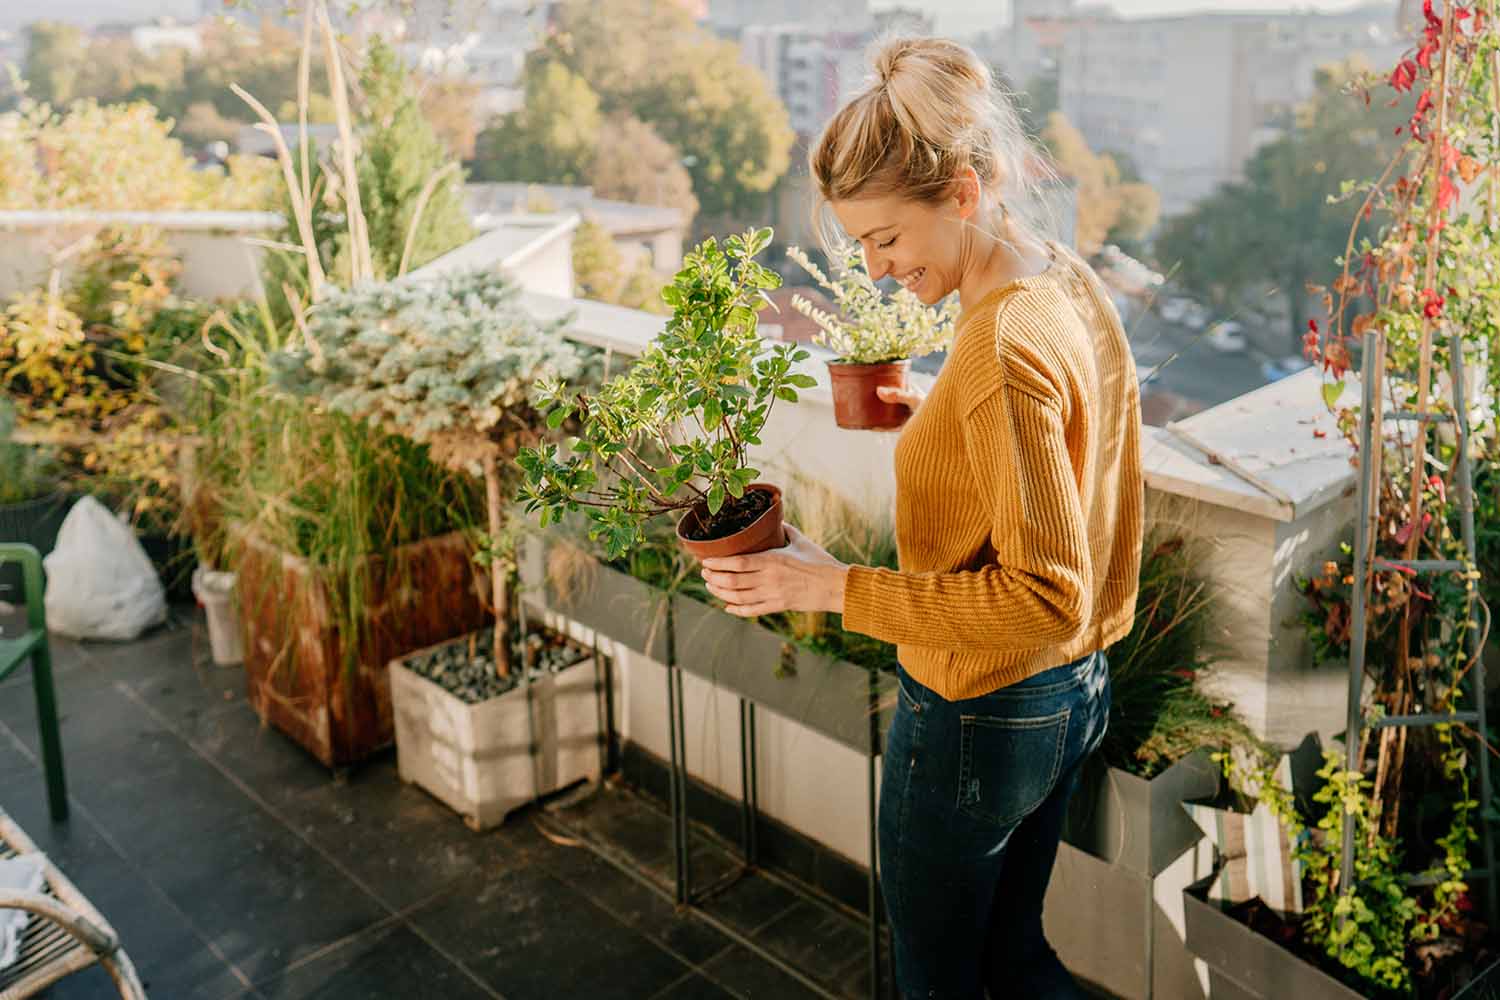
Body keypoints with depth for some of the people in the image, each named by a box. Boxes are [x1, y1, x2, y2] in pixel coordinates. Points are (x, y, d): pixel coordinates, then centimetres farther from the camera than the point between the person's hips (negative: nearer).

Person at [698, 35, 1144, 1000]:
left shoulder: (1001, 350, -29)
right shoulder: (1073, 286, 0)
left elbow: (1047, 596, -28)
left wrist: (835, 587, -27)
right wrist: (939, 419, 9)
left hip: (978, 720, -9)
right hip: (1076, 694, 9)